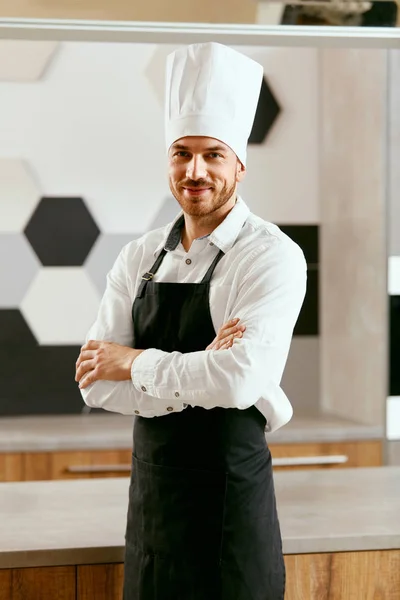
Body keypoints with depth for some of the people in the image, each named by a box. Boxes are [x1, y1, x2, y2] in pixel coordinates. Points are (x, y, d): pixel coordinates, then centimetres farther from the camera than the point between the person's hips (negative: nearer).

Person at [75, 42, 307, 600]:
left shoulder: (272, 256, -12)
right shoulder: (140, 257, 4)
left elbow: (241, 380, -26)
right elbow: (96, 382, -5)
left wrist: (136, 364, -13)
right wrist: (201, 368, -17)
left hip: (230, 491, -5)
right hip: (150, 486, 5)